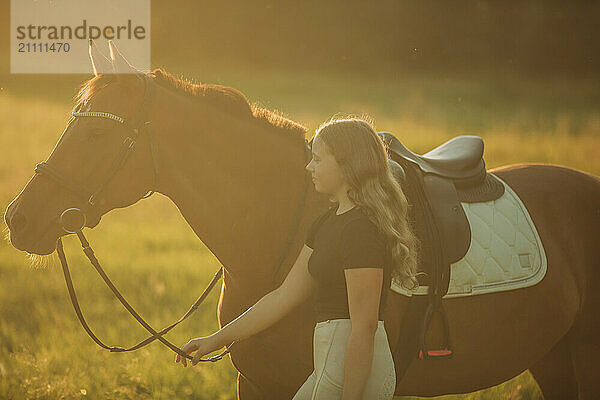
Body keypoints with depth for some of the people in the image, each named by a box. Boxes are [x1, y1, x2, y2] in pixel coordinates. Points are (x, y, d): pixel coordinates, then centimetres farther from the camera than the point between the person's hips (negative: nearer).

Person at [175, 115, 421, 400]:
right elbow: (285, 297, 18)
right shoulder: (327, 222, 14)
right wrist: (216, 340, 17)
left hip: (356, 366, -10)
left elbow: (364, 327, -20)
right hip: (332, 361, 10)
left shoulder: (363, 229, -17)